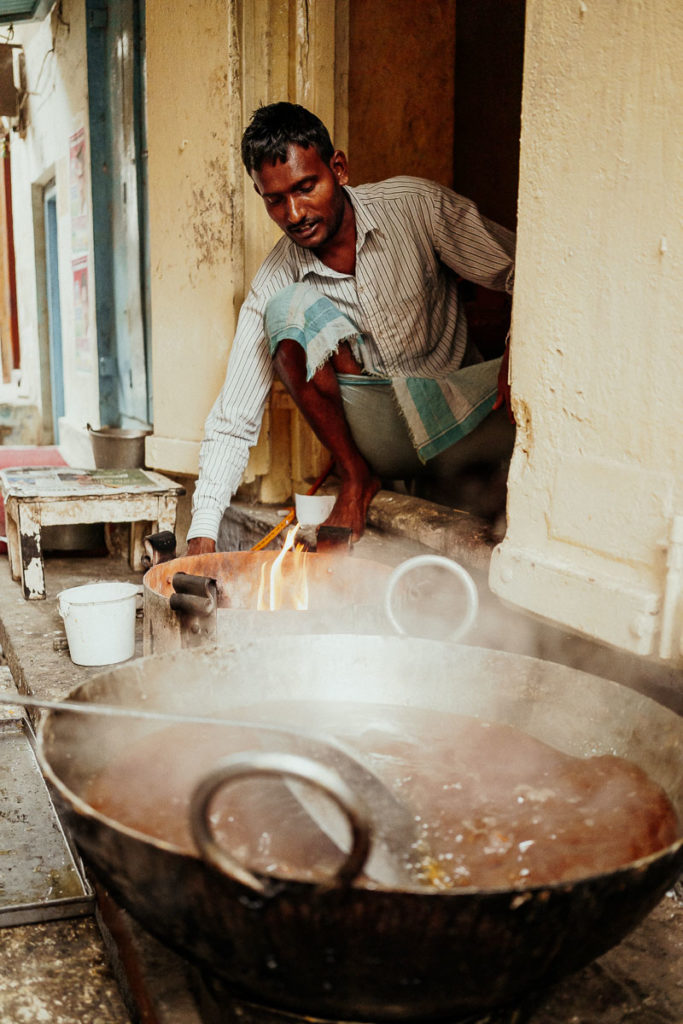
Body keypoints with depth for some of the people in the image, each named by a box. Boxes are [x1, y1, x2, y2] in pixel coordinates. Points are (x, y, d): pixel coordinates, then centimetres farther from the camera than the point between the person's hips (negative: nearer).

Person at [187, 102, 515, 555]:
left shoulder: (414, 204, -8)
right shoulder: (276, 281, -6)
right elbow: (233, 421, -6)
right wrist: (203, 535, -15)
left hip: (456, 409, 0)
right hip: (381, 442, 1)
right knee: (288, 310, -21)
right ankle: (356, 479, -12)